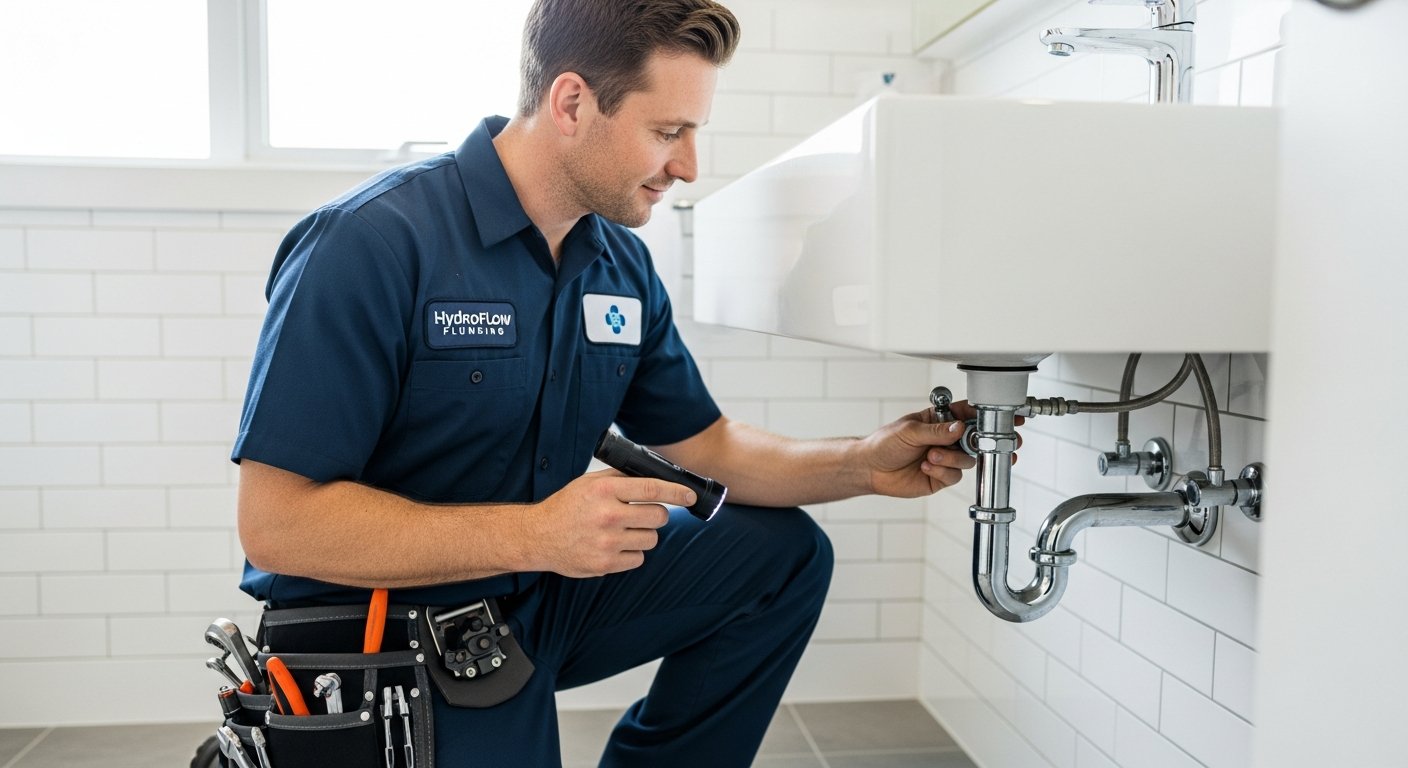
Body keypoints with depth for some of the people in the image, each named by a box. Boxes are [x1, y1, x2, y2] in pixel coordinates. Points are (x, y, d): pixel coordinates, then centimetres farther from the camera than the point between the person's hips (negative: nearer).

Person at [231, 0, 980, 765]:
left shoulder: (624, 266, -1)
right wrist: (532, 533, -31)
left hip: (546, 597, 6)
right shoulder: (370, 242, -23)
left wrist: (866, 465, -8)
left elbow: (709, 448, 7)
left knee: (783, 552, 1)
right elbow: (274, 522, -24)